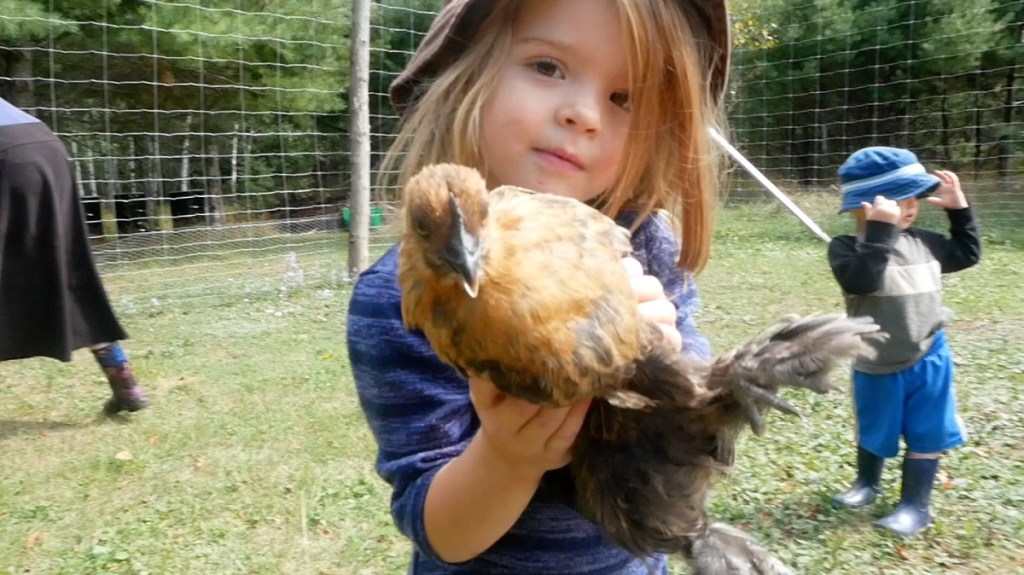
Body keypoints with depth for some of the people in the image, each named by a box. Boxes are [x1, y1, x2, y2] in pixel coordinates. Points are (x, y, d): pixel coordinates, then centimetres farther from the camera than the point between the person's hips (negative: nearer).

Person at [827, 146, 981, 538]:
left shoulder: (924, 243, 0)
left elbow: (967, 254, 16)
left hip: (928, 359, 3)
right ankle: (867, 483, 45)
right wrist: (880, 231, -39)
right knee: (873, 432, 19)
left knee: (925, 435, 10)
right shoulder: (846, 248, -18)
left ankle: (916, 505, 26)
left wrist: (959, 209, 7)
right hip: (876, 366, -3)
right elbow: (860, 280, -37)